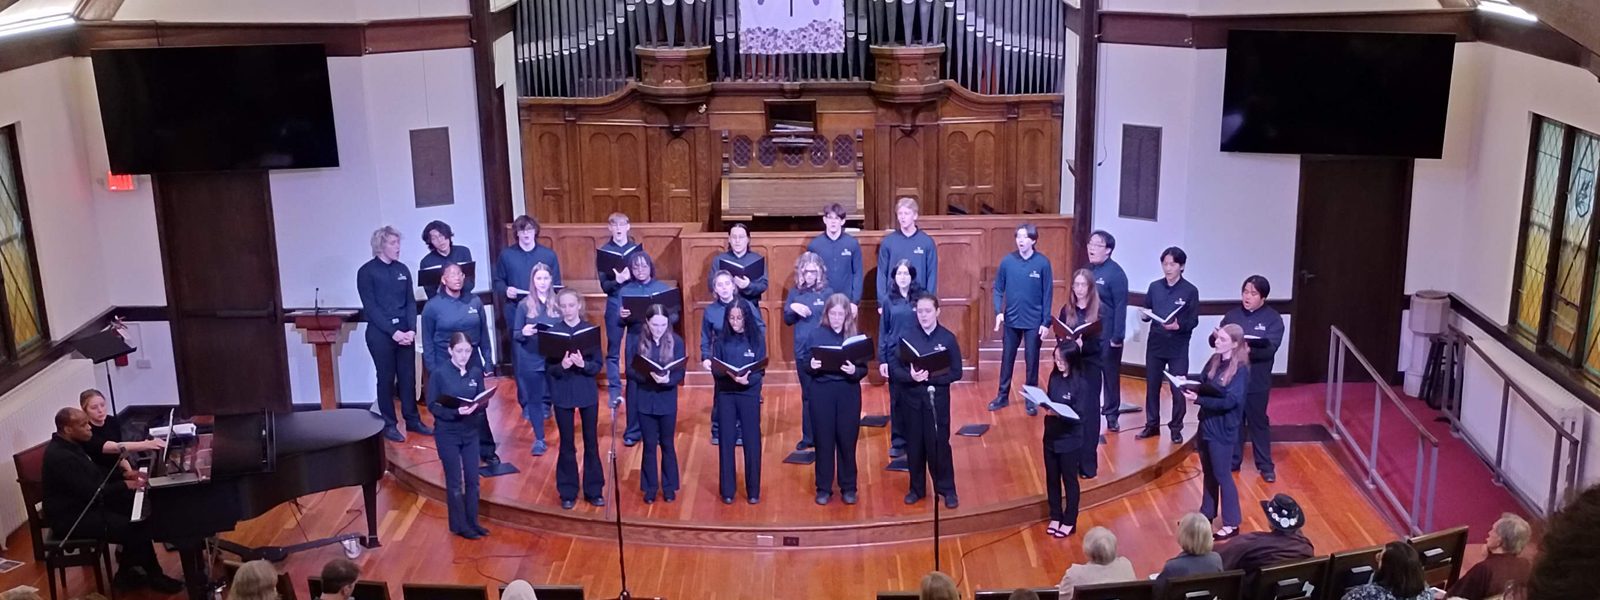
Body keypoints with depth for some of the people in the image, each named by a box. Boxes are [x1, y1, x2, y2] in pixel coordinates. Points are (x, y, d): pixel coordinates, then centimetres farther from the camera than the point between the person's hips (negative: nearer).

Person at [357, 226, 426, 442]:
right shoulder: (366, 271, -5)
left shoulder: (402, 270, 9)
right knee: (386, 379, 3)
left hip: (404, 330, 4)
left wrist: (411, 329, -7)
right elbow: (370, 307, -10)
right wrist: (392, 331, -16)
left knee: (408, 377, 8)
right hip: (380, 333, -4)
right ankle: (389, 425, 11)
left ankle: (412, 420, 18)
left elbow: (410, 302, 8)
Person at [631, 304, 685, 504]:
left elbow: (680, 373, -8)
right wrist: (648, 375, -22)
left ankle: (669, 486, 23)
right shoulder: (639, 342, -4)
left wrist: (667, 379, -28)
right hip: (645, 401, 0)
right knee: (649, 445, 9)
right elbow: (630, 371, -4)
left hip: (667, 401, 0)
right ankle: (650, 487, 20)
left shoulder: (676, 342, -6)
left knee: (667, 445, 10)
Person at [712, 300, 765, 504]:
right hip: (726, 395, 1)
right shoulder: (721, 340, 2)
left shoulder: (757, 338, -1)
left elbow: (761, 370, -4)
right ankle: (727, 490, 13)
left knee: (752, 441, 3)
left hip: (749, 394, -1)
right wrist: (731, 377, -21)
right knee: (727, 440, 4)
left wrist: (747, 379, -24)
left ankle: (753, 491, 13)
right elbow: (715, 370, 0)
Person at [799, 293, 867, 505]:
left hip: (849, 393, 0)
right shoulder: (815, 333, -1)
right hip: (822, 392, 0)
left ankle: (848, 487, 19)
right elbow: (801, 360, 0)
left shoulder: (855, 336, 0)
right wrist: (810, 366, -21)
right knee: (824, 440, 6)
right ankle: (824, 488, 17)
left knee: (847, 440, 6)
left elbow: (864, 369, -2)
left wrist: (854, 371, -23)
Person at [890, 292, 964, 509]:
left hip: (937, 397, -2)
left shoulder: (947, 338, -5)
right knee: (914, 444, 10)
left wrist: (931, 377, -18)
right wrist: (910, 376, -22)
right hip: (912, 398, 2)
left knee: (939, 444, 1)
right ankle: (917, 488, 24)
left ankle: (947, 489, 15)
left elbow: (956, 373, -5)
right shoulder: (908, 337, -3)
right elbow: (894, 368, -3)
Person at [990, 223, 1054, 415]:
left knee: (1032, 360, 7)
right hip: (1011, 320, 2)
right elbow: (998, 289, 3)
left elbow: (1047, 295, -4)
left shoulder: (1043, 263, -8)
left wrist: (1046, 322, -6)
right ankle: (1003, 395, 25)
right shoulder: (1007, 261, -4)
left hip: (1034, 321, -2)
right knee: (1007, 359, 12)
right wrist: (998, 312, -10)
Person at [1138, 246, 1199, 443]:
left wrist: (1179, 326, -24)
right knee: (1152, 386, 10)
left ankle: (1176, 428, 14)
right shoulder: (1154, 287, 4)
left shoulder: (1190, 291, -6)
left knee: (1178, 388, 1)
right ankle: (1152, 425, 22)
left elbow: (1194, 321, -6)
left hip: (1178, 347, -3)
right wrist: (1145, 315, -13)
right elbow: (1146, 311, 10)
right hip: (1155, 343, 3)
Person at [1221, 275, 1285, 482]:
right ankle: (1233, 461, 24)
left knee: (1258, 422, 7)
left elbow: (1270, 348, -17)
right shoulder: (1232, 315, 4)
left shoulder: (1273, 319, -5)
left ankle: (1265, 465, 18)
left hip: (1257, 381, -2)